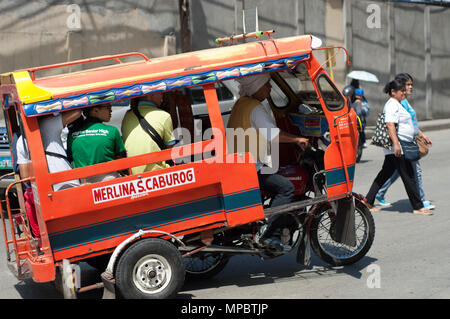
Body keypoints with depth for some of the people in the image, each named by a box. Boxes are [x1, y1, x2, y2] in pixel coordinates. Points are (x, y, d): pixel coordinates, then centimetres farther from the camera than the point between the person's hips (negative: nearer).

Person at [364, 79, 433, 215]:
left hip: (396, 149, 11)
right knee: (408, 177, -7)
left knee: (385, 174, 13)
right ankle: (418, 207, -3)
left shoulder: (396, 104, 20)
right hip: (397, 148, -11)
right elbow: (390, 125, -25)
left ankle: (368, 202, 16)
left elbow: (405, 125, 30)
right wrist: (396, 144, -34)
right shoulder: (392, 105, -14)